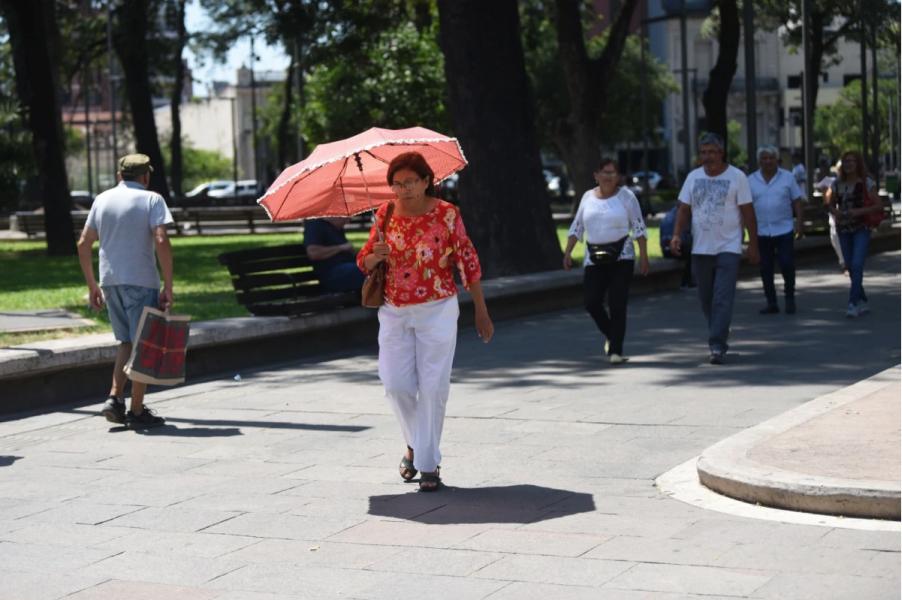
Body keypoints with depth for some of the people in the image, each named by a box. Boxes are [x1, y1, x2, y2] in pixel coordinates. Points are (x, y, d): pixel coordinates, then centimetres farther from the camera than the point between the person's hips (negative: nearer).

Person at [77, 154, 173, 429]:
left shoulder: (102, 200, 12)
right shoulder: (151, 199, -3)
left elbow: (83, 244, 11)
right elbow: (161, 242, -15)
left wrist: (92, 285, 17)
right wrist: (168, 287, -12)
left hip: (109, 281, 5)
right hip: (141, 282, -5)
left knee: (126, 341, 19)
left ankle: (115, 398, 6)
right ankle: (137, 411, 5)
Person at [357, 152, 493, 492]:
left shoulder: (447, 215, -8)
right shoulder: (385, 215, 2)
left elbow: (468, 263, -4)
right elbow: (364, 262, 9)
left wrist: (481, 312, -2)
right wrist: (373, 257, -16)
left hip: (437, 311, -3)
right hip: (394, 313, 3)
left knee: (433, 387, -3)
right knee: (396, 385, 1)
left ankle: (428, 463, 7)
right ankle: (414, 443, 28)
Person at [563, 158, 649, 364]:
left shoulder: (626, 196, -1)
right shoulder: (588, 197, 10)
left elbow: (639, 227, -2)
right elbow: (576, 227, 15)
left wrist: (643, 256, -7)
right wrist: (567, 253, 8)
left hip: (621, 257, -3)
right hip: (594, 259, 3)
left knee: (617, 305, -7)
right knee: (592, 303, -4)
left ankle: (616, 351, -3)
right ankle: (611, 336, 22)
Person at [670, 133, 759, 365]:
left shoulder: (737, 177, -3)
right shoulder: (693, 177, 8)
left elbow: (747, 212, -2)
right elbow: (684, 209, 10)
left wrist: (753, 244, -4)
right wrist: (677, 235, -5)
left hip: (728, 248, -4)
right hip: (700, 248, 4)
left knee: (723, 299, -12)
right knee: (707, 300, 11)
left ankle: (717, 347, -14)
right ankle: (719, 341, 28)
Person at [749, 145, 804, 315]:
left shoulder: (787, 177, 2)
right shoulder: (751, 180, 5)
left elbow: (797, 201, 3)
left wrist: (799, 223, -6)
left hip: (784, 229, -2)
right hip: (761, 231, 2)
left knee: (787, 264, -8)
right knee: (766, 269, 5)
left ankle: (790, 298, 11)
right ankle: (771, 303, 13)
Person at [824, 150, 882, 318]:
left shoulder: (867, 183, -5)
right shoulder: (838, 183, 6)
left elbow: (878, 206, -7)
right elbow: (830, 204, 16)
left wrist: (860, 211, -20)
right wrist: (835, 211, -7)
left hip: (862, 228, -5)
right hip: (843, 229, 5)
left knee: (857, 265, -16)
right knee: (850, 267, 9)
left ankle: (853, 303, -16)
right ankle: (863, 302, 21)